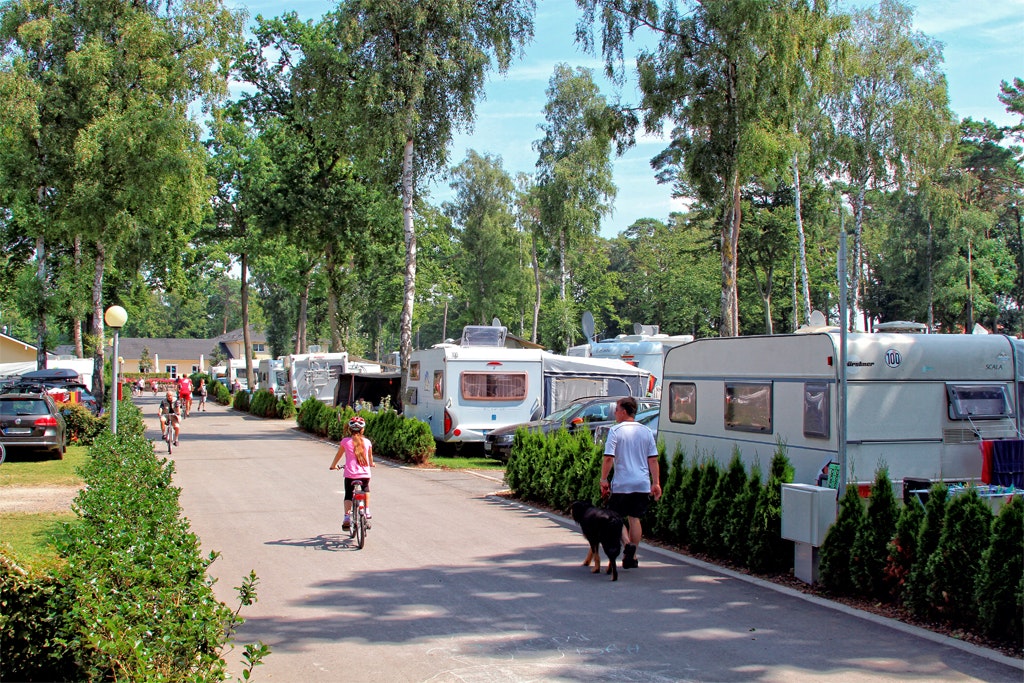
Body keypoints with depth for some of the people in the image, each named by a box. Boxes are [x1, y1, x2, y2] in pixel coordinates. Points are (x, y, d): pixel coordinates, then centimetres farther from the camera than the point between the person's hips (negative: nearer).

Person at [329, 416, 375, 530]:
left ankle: (347, 518, -3)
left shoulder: (345, 441, -2)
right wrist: (371, 464, 43)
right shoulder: (367, 442, 4)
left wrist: (333, 465, 31)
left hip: (350, 474, -2)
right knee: (366, 490, 31)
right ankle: (367, 511, 26)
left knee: (348, 496, 11)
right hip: (365, 474, 2)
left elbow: (338, 455, 12)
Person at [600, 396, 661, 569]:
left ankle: (628, 544, -15)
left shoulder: (616, 430, -6)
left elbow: (608, 458, -13)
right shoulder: (646, 431, 7)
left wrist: (604, 479, -4)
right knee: (634, 518, 12)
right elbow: (653, 460, 5)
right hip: (642, 483, 4)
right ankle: (632, 557, 12)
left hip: (621, 484, -4)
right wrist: (656, 483, 8)